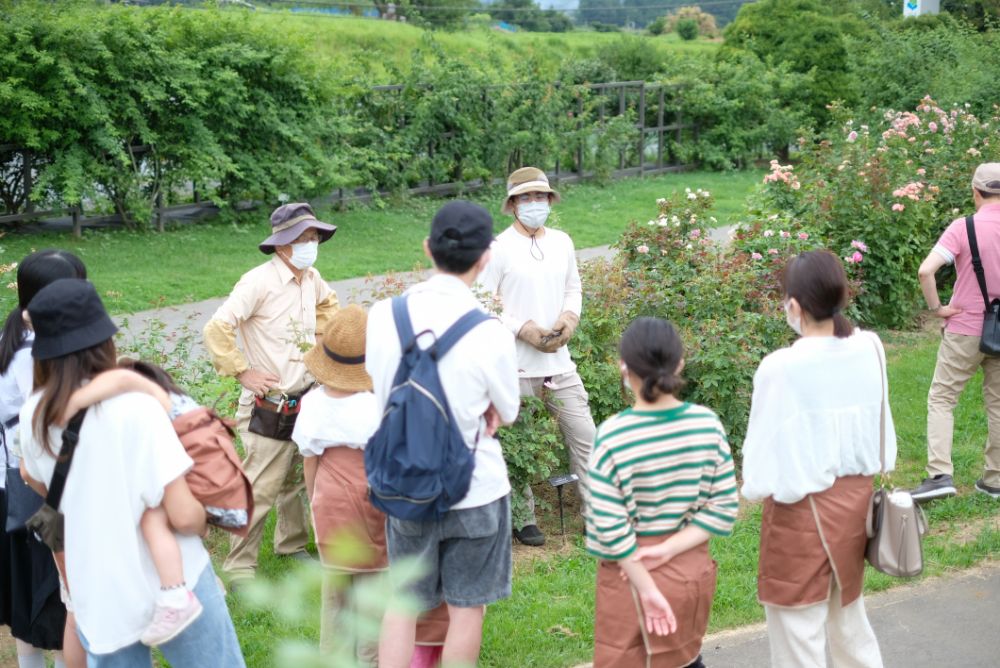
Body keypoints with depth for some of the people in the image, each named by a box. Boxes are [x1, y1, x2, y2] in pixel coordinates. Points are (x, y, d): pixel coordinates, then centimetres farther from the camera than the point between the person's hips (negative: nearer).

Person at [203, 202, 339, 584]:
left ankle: (292, 544, 39)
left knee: (296, 481, 21)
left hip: (305, 402, 8)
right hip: (268, 409, -7)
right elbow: (216, 330, -24)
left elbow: (328, 303, 29)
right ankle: (240, 567, 8)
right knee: (259, 491, -4)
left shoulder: (312, 279, 5)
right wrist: (243, 373, -20)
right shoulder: (259, 282, -20)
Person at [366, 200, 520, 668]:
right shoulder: (490, 333, -21)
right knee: (466, 608, 14)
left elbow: (380, 395, 4)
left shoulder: (383, 314, -11)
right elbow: (507, 413, -3)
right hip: (474, 490, -3)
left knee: (402, 604, 17)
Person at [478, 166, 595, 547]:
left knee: (584, 436, 7)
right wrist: (524, 329, -16)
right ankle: (524, 519, 19)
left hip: (559, 359, 5)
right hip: (517, 364, -5)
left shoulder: (562, 242, 9)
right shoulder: (499, 248, -8)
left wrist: (570, 317, -2)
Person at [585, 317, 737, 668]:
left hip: (631, 574, -3)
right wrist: (668, 550, -13)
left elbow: (611, 530, -20)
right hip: (691, 570, 4)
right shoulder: (707, 424, -9)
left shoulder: (613, 436, -20)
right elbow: (724, 509, -7)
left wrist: (647, 589, -13)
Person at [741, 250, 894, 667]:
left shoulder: (781, 368, -24)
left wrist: (754, 483, 1)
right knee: (847, 612, 26)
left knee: (797, 631, 9)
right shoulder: (870, 348, -7)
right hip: (855, 497, 6)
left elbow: (763, 474, -19)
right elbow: (877, 429, 6)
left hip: (802, 510, -6)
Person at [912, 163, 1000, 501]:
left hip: (966, 330, -4)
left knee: (941, 400, 6)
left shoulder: (963, 228, -14)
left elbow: (925, 271, -24)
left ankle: (940, 474, -5)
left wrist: (936, 308, -11)